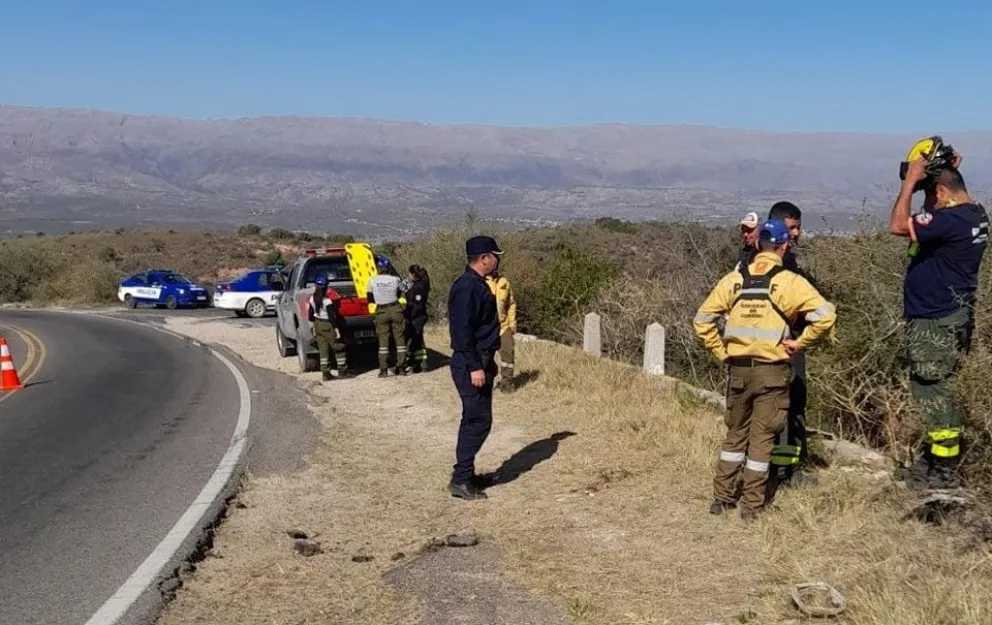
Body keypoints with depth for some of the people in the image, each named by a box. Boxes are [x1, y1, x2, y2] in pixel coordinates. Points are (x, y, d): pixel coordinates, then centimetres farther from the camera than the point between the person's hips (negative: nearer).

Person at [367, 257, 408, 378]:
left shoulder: (372, 281, -5)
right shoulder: (394, 279, -4)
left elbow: (370, 299, 6)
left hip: (381, 312, 0)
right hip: (395, 310, 0)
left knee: (383, 341, 4)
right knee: (400, 339, 8)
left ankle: (383, 370, 1)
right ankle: (401, 368, 7)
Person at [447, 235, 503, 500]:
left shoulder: (478, 285, 14)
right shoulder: (466, 287, -18)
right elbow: (462, 330, -23)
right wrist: (474, 367, -24)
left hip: (481, 362, 10)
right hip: (471, 365, -10)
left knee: (475, 421, 15)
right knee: (478, 421, -7)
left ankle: (464, 473, 24)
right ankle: (460, 480, -1)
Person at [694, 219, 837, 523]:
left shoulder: (733, 279, 3)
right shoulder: (790, 282, -8)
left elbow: (702, 319, 6)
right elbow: (825, 314, -17)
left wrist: (721, 352, 10)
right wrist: (800, 343, -6)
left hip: (738, 369, 3)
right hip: (772, 371, -3)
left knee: (735, 434, 18)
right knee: (761, 438, 6)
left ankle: (722, 498, 23)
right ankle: (751, 506, 12)